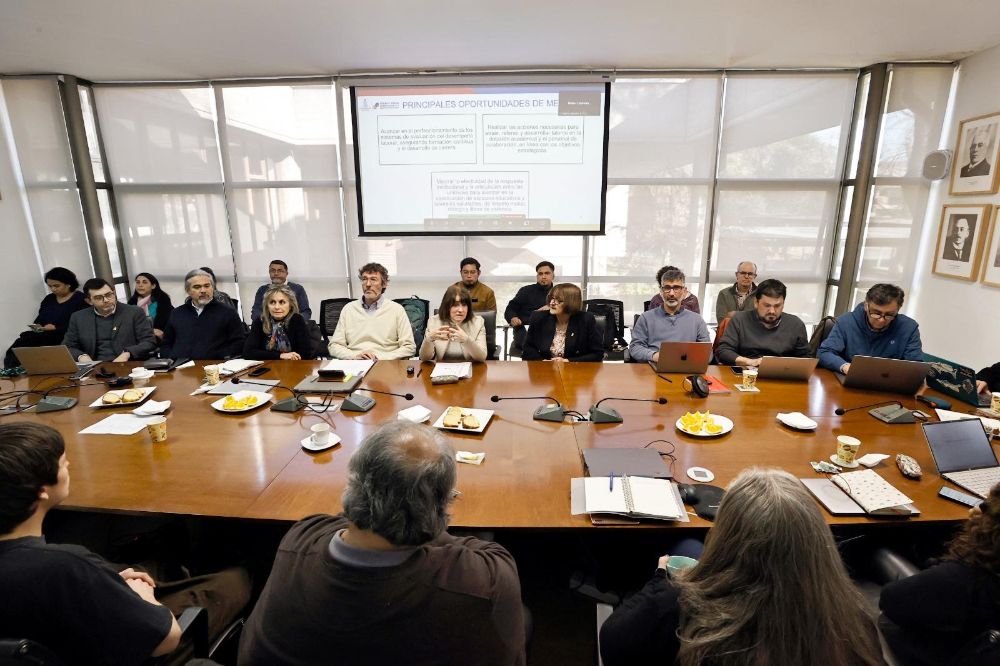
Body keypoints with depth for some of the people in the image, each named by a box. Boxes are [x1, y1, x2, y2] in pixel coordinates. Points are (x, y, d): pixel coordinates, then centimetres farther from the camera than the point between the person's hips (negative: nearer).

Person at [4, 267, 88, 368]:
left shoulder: (80, 299, 0)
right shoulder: (48, 299, 21)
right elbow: (39, 319, 23)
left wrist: (56, 328, -13)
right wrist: (36, 326, 1)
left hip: (62, 339, -6)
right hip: (41, 336, 7)